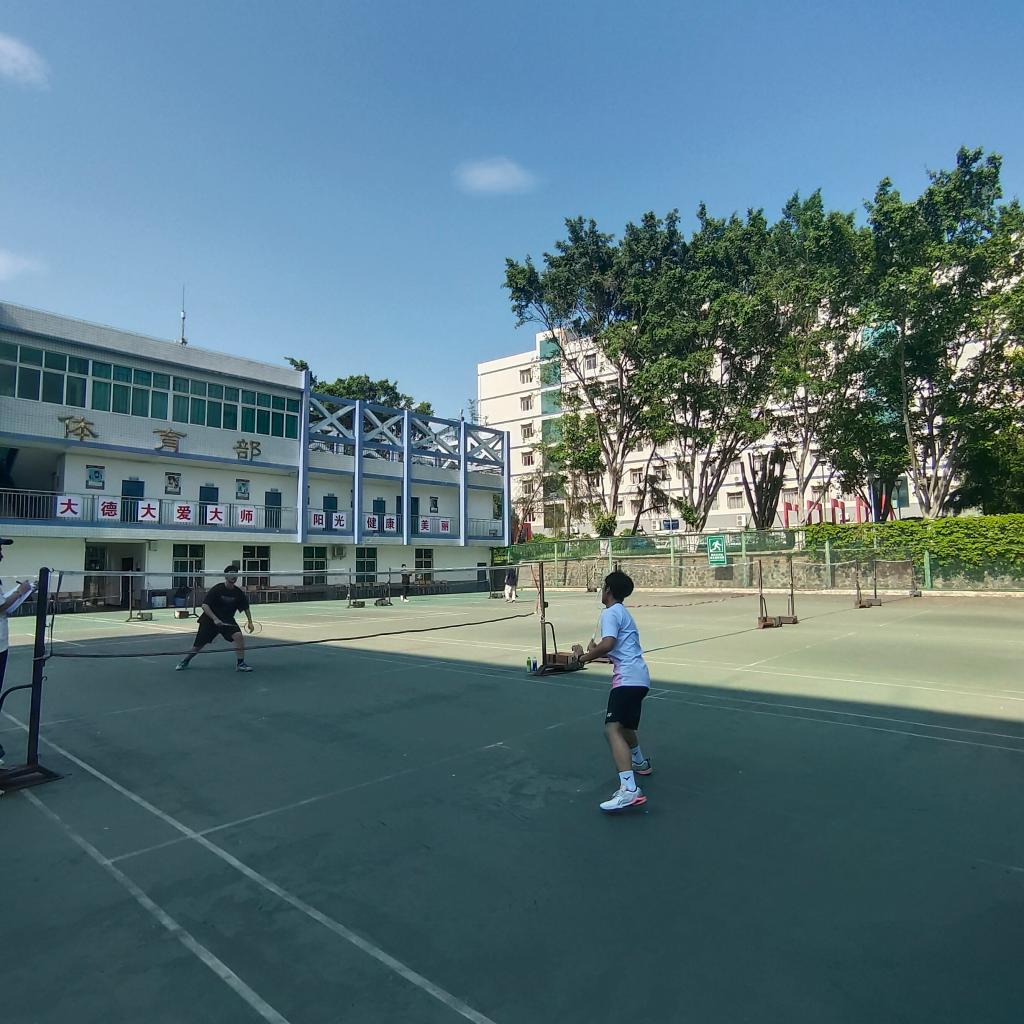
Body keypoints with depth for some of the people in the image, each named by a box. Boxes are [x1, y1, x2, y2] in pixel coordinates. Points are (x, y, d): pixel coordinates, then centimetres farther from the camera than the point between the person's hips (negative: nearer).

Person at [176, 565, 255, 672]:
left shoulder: (239, 592, -6)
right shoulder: (216, 590, -16)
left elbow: (246, 608, 7)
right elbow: (205, 605, -19)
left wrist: (250, 622, -1)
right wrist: (215, 619, -29)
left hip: (227, 621, 2)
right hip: (210, 620, -2)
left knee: (239, 636, -24)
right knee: (198, 646, 7)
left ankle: (240, 664, -12)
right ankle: (185, 661, 40)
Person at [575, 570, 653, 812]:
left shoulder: (611, 613, -7)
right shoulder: (623, 613, 23)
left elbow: (607, 644, -23)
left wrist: (584, 656, -9)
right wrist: (595, 653, 19)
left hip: (627, 678, -10)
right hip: (638, 677, 10)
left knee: (612, 729, -21)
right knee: (623, 725, 30)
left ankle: (629, 789, -33)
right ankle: (640, 762, 54)